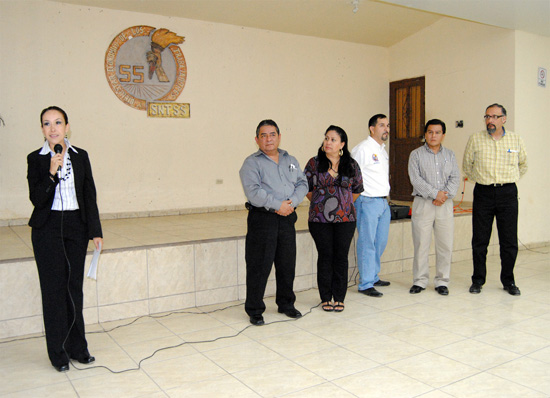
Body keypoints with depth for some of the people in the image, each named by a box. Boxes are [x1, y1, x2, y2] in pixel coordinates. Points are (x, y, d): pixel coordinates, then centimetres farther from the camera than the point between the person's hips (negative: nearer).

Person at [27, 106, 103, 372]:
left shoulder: (80, 156, 5)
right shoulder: (36, 159, -1)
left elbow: (89, 195, 7)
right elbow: (37, 199, -9)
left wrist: (95, 231, 3)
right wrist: (52, 172, -22)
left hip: (76, 226, 2)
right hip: (48, 229, -2)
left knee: (75, 286, 7)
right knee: (54, 288, 2)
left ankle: (77, 347, 20)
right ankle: (58, 353, 15)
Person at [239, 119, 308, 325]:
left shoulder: (291, 161, 17)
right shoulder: (251, 163, -2)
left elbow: (302, 183, 9)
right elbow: (253, 192, -14)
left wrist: (292, 202, -9)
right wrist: (278, 205, -16)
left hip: (287, 219, 5)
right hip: (262, 219, -5)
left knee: (287, 264, 13)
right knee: (259, 266, -2)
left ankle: (286, 304, 30)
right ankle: (254, 310, 10)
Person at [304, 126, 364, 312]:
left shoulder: (351, 165, 5)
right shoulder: (314, 163, 1)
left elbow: (357, 189, 15)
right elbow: (306, 188, 6)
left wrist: (344, 204, 10)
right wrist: (319, 203, 6)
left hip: (345, 218, 1)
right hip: (320, 219, -1)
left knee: (341, 257, 4)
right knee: (325, 257, 3)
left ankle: (339, 298, 17)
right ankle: (326, 298, 16)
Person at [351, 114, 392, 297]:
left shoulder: (382, 149, 17)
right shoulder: (362, 148, -10)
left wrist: (386, 198, 20)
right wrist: (356, 197, -9)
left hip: (383, 202, 9)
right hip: (368, 202, -9)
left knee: (380, 242, 13)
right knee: (367, 244, -4)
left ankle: (373, 277, 27)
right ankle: (365, 284, 3)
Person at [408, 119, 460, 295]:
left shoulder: (450, 155, 14)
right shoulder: (416, 155, 4)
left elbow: (455, 177, 5)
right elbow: (416, 179, -7)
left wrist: (446, 195, -11)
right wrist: (435, 193, -14)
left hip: (445, 204, 3)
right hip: (423, 203, -2)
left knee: (445, 244, 4)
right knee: (421, 244, -1)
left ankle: (442, 281, 16)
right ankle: (420, 280, 11)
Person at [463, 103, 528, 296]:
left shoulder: (516, 139, 6)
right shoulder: (475, 139, 2)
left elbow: (523, 165, 20)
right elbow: (467, 166, 13)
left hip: (508, 193, 1)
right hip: (483, 193, 0)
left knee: (509, 240, 3)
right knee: (479, 240, 4)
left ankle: (508, 281, 18)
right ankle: (478, 280, 17)